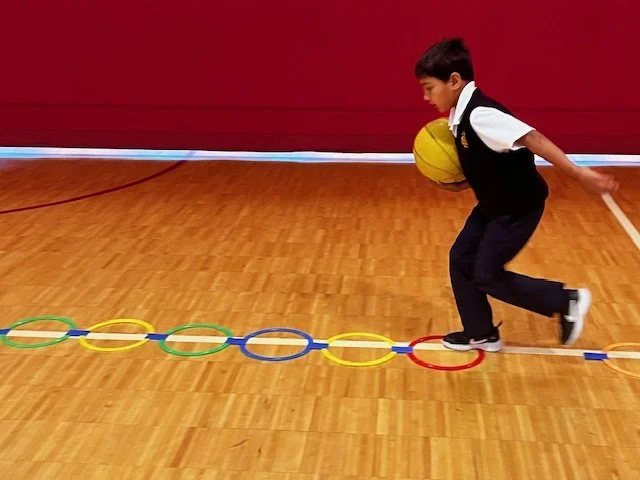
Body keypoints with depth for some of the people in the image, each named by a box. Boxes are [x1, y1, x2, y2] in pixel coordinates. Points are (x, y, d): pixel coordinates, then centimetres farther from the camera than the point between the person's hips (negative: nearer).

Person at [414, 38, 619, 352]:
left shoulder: (479, 114, -27)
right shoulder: (460, 116, 3)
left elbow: (532, 139, -34)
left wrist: (579, 174, -38)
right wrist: (452, 185, -5)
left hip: (518, 207, -9)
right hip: (494, 204, 9)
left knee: (487, 275, -2)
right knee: (460, 258, 11)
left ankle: (567, 302, 12)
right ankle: (481, 334, 26)